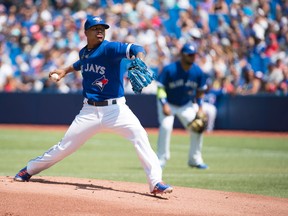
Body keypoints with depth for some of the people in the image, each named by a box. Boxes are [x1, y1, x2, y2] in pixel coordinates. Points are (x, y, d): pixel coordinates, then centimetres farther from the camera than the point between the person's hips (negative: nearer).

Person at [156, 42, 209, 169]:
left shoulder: (197, 72, -10)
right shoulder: (169, 69, -23)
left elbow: (200, 90, 4)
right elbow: (160, 87, -18)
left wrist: (200, 107, -2)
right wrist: (164, 105, -27)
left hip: (186, 105, 4)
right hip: (168, 103, -4)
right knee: (165, 126, -25)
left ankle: (195, 160, 14)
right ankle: (161, 159, -14)